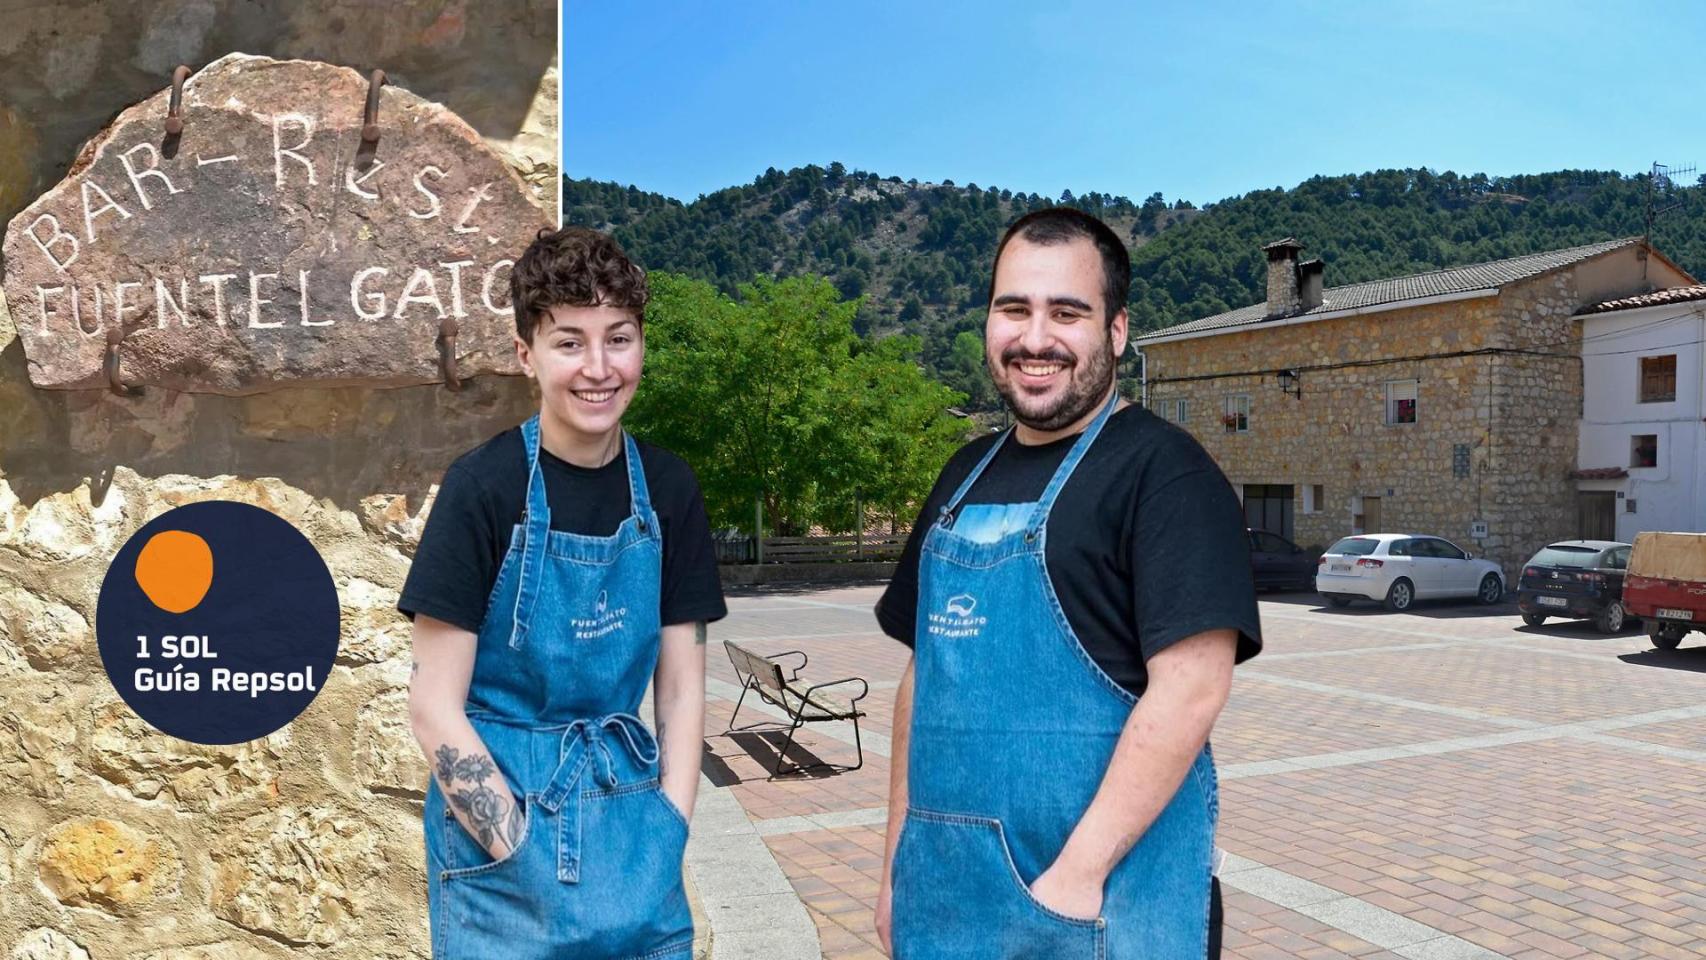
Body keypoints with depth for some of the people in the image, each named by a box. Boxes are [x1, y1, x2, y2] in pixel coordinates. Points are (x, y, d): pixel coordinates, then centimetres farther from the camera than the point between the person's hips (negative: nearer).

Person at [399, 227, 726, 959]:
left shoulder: (668, 489, -1)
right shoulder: (484, 486, -12)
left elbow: (680, 685, 3)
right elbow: (435, 707, -11)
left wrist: (668, 837, -5)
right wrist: (530, 861, -13)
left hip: (628, 812, 4)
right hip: (500, 818, -3)